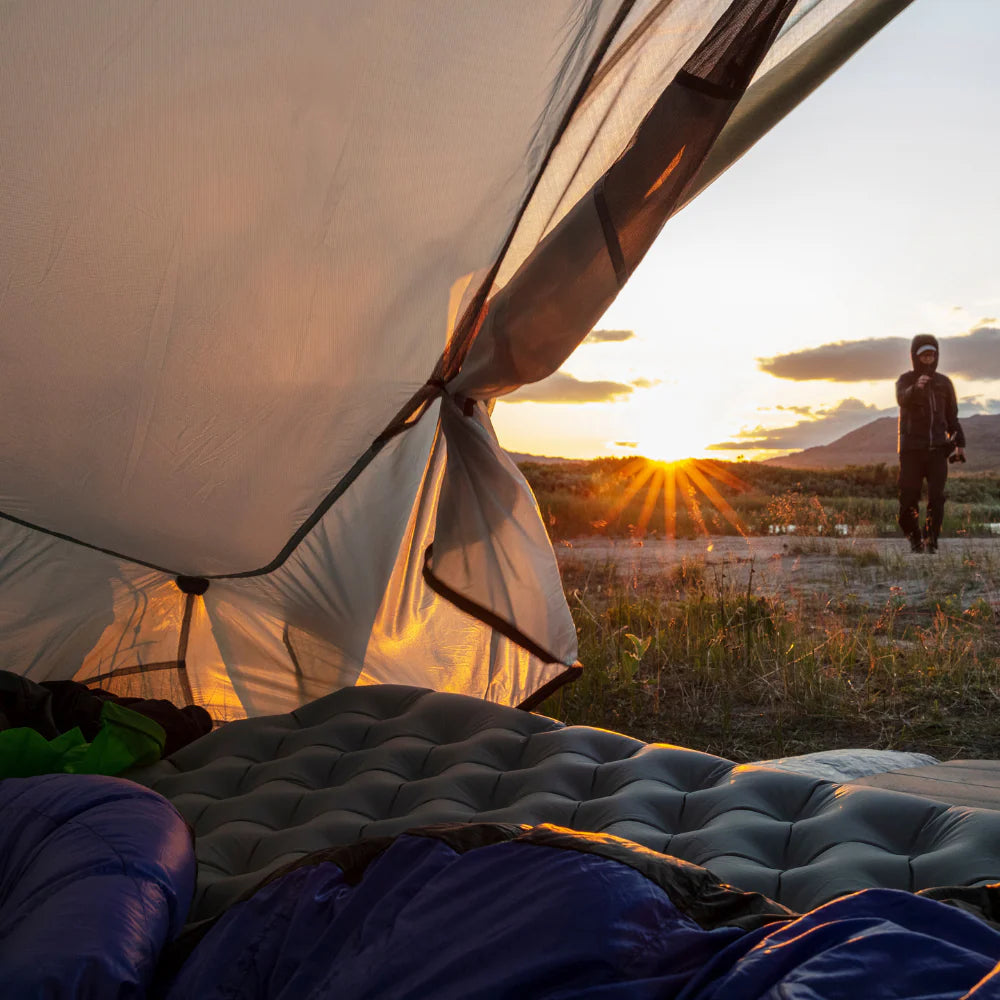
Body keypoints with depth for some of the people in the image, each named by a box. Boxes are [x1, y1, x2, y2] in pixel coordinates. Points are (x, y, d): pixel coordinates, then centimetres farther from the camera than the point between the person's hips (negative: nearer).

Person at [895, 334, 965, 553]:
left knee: (936, 497, -11)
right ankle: (914, 538, 19)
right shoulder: (905, 380, -1)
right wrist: (916, 387, -47)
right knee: (908, 498, -4)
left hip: (937, 449, 2)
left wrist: (960, 444, 7)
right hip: (911, 450, -2)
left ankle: (930, 541, 2)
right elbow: (903, 400, -25)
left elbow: (951, 416, 17)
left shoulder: (944, 383, 10)